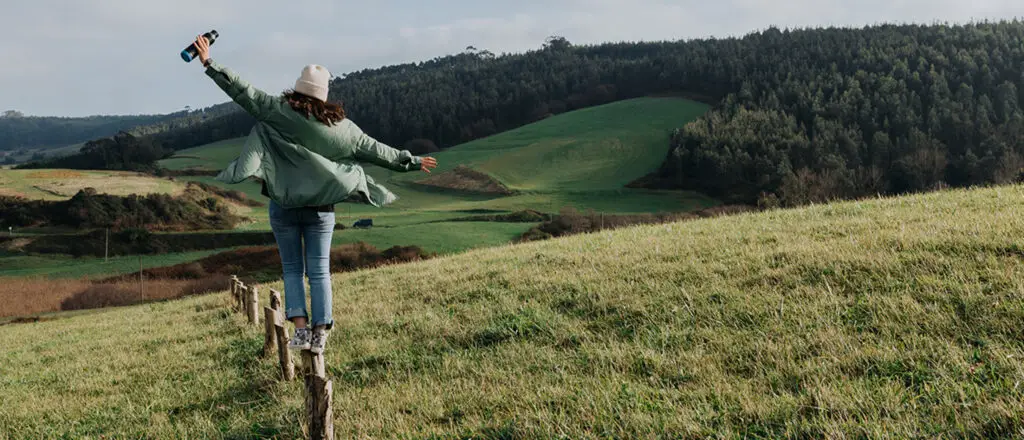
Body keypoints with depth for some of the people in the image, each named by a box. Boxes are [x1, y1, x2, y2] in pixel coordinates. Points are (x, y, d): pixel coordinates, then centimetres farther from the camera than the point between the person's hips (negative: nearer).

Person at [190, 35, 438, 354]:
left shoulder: (279, 111, -6)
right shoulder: (340, 125, 1)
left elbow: (243, 92, -6)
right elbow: (376, 150, 7)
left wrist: (209, 63, 2)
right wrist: (412, 162, 18)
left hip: (284, 206, -1)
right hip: (322, 208, 1)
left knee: (292, 270, 10)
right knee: (319, 272, 7)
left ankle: (301, 330, 1)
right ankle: (320, 334, 6)